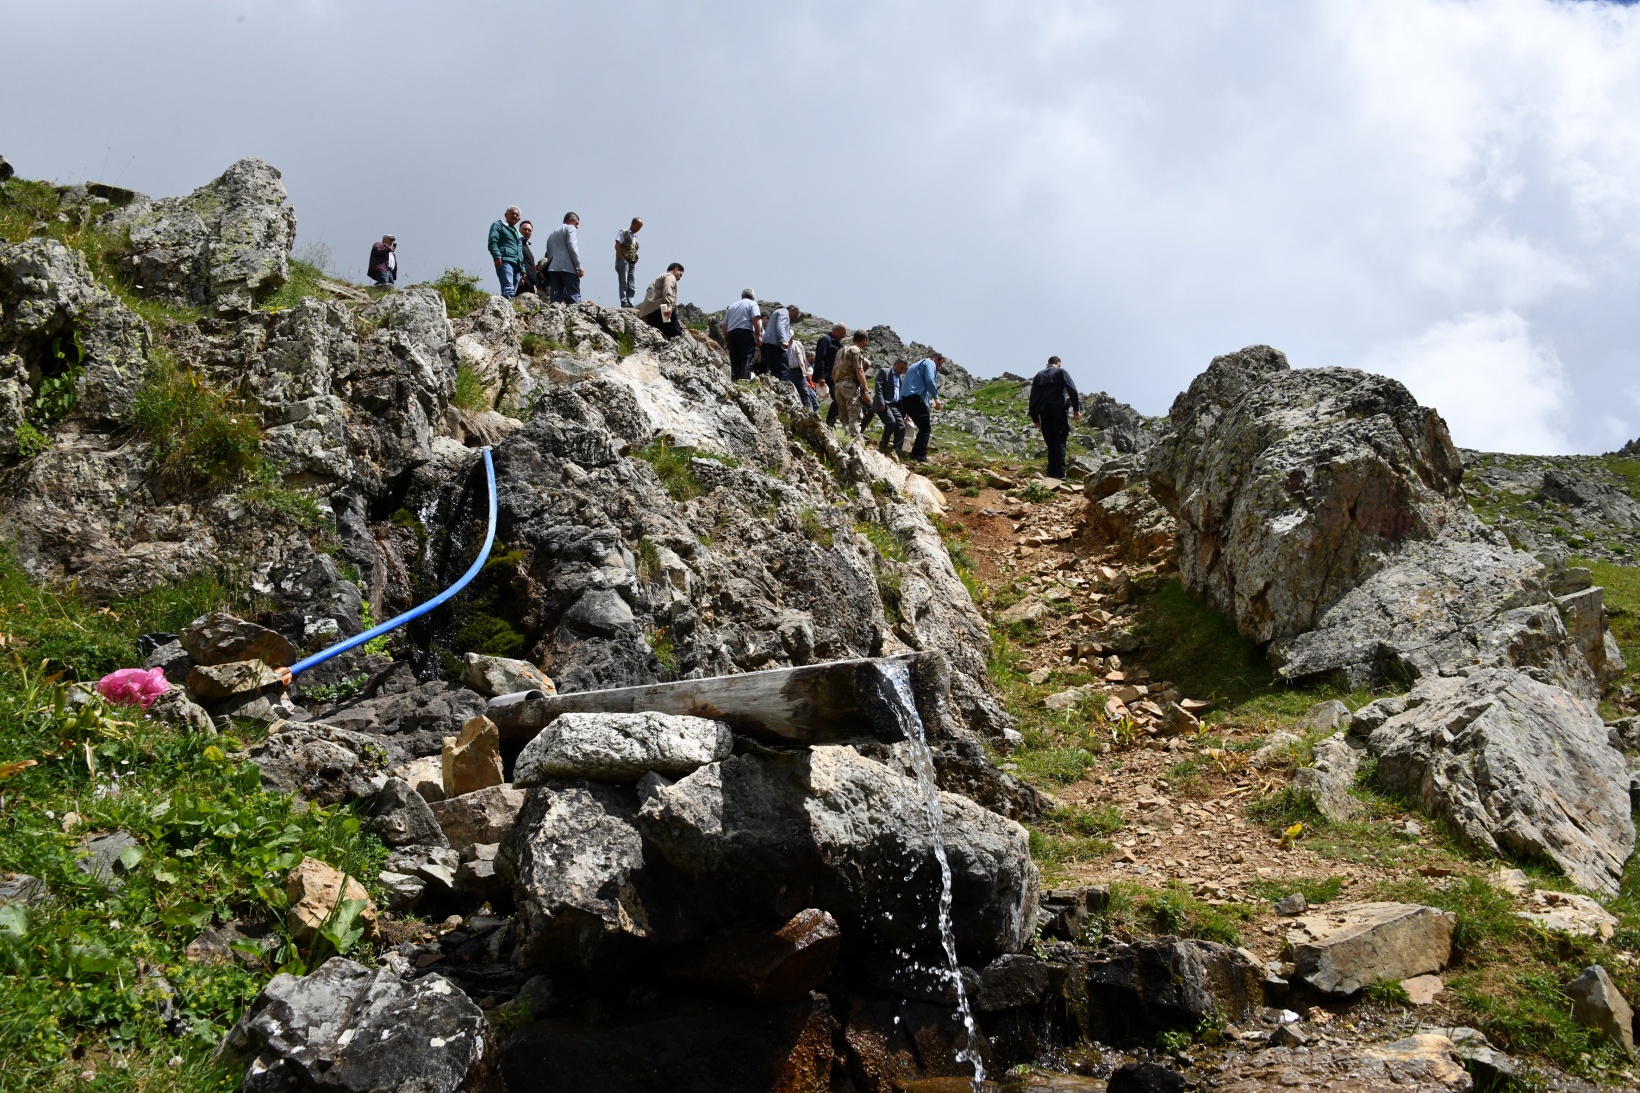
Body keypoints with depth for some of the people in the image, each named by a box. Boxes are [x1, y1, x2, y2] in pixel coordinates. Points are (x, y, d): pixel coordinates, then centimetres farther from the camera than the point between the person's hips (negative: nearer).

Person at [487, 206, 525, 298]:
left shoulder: (518, 235, 33)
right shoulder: (498, 225, 11)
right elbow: (492, 242, -5)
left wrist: (523, 271, 23)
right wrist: (497, 256, -20)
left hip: (516, 266, 8)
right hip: (505, 261, -8)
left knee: (513, 293, 1)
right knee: (508, 290, -26)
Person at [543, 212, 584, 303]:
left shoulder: (552, 233, 29)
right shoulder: (570, 228, 6)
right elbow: (572, 247, -8)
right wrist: (579, 266, -8)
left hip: (553, 268, 7)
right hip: (568, 267, -7)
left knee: (555, 298, -1)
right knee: (574, 296, -11)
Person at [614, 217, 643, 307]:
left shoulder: (635, 236, 21)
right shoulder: (623, 233, 1)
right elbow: (617, 246, -7)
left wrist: (635, 260, 6)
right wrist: (623, 259, -14)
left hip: (632, 263, 7)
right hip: (623, 261, -7)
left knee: (632, 286, 2)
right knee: (624, 284, -7)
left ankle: (630, 304, 4)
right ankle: (624, 303, -8)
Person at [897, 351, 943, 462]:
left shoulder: (915, 365, 33)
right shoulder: (930, 363, 5)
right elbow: (930, 380, -14)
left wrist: (907, 412, 34)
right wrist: (936, 398, -16)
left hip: (904, 399, 9)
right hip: (916, 398, -9)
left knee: (923, 428, 16)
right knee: (926, 428, -8)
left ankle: (915, 454, 13)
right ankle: (921, 456, -16)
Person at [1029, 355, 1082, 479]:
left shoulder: (1039, 375, 21)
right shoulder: (1061, 372, 9)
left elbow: (1033, 398, 18)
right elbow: (1072, 389, -6)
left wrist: (1035, 418, 20)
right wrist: (1076, 409, -6)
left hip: (1044, 413, 4)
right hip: (1058, 410, -4)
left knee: (1051, 444, 8)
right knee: (1060, 442, -6)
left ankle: (1051, 474, 2)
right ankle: (1060, 473, -15)